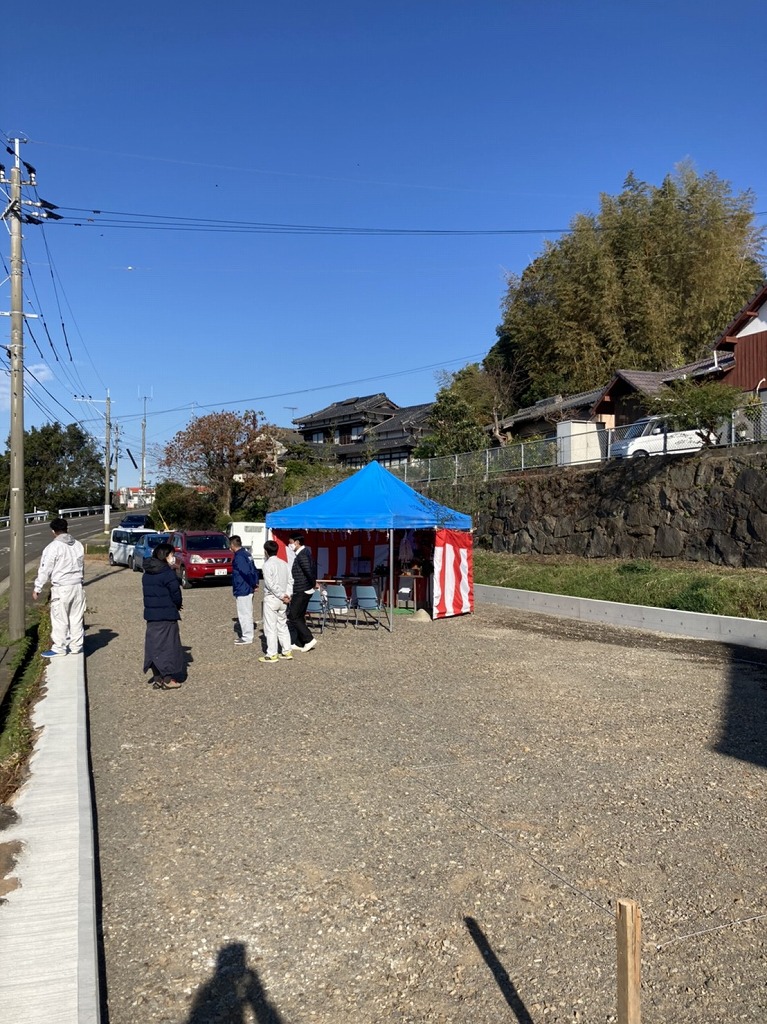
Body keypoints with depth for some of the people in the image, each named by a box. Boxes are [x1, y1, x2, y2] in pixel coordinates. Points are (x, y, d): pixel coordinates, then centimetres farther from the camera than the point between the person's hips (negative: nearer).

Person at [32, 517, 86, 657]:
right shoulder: (78, 545, 9)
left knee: (59, 619, 2)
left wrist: (37, 588, -4)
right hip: (78, 586, 6)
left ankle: (58, 648, 7)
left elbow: (45, 570, -11)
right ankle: (76, 646, 17)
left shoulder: (53, 547, -11)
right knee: (76, 618, 11)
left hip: (61, 588, -6)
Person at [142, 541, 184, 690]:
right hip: (167, 616, -7)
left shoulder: (146, 574, 10)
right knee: (168, 645, 1)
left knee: (154, 644, 11)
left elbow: (148, 593, 13)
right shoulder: (168, 573, -14)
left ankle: (157, 678, 16)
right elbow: (176, 595, -13)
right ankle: (167, 679, 4)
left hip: (151, 614, 7)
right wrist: (177, 606, 8)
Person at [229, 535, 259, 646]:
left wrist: (253, 584, -15)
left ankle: (247, 638, 5)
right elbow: (254, 570, 14)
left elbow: (247, 573, -28)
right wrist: (255, 583, 9)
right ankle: (246, 635, 27)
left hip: (242, 590, -10)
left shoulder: (239, 557, -19)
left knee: (244, 614, -1)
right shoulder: (246, 554, 12)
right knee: (246, 614, 17)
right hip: (248, 590, 10)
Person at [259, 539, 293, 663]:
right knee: (282, 625, 15)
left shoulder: (267, 565, -13)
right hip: (282, 601, 7)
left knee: (270, 627, -1)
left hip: (271, 599, -7)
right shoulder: (284, 563, 8)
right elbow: (290, 580, 4)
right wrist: (288, 594, -2)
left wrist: (282, 596, -12)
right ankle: (287, 652, 17)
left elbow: (271, 584, -18)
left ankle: (272, 654, 2)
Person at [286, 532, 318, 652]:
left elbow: (309, 571, -27)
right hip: (304, 591, 10)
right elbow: (312, 570, 18)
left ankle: (309, 640, -4)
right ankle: (299, 643, 20)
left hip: (301, 592, -10)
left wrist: (313, 584, -14)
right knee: (299, 617, 14)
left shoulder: (302, 555, -18)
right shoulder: (305, 553, 13)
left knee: (293, 617, -5)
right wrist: (314, 583, 14)